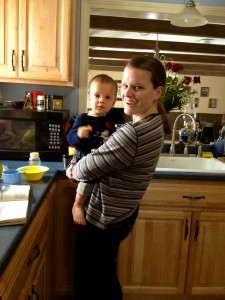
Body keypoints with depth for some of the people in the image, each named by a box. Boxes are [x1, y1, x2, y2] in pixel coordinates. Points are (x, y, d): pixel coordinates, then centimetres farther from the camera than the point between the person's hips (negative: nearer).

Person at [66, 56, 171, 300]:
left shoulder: (132, 134, -33)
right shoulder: (155, 122, -1)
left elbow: (89, 168, -21)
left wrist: (73, 171, 0)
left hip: (103, 219, -9)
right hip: (122, 214, 9)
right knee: (105, 277, 29)